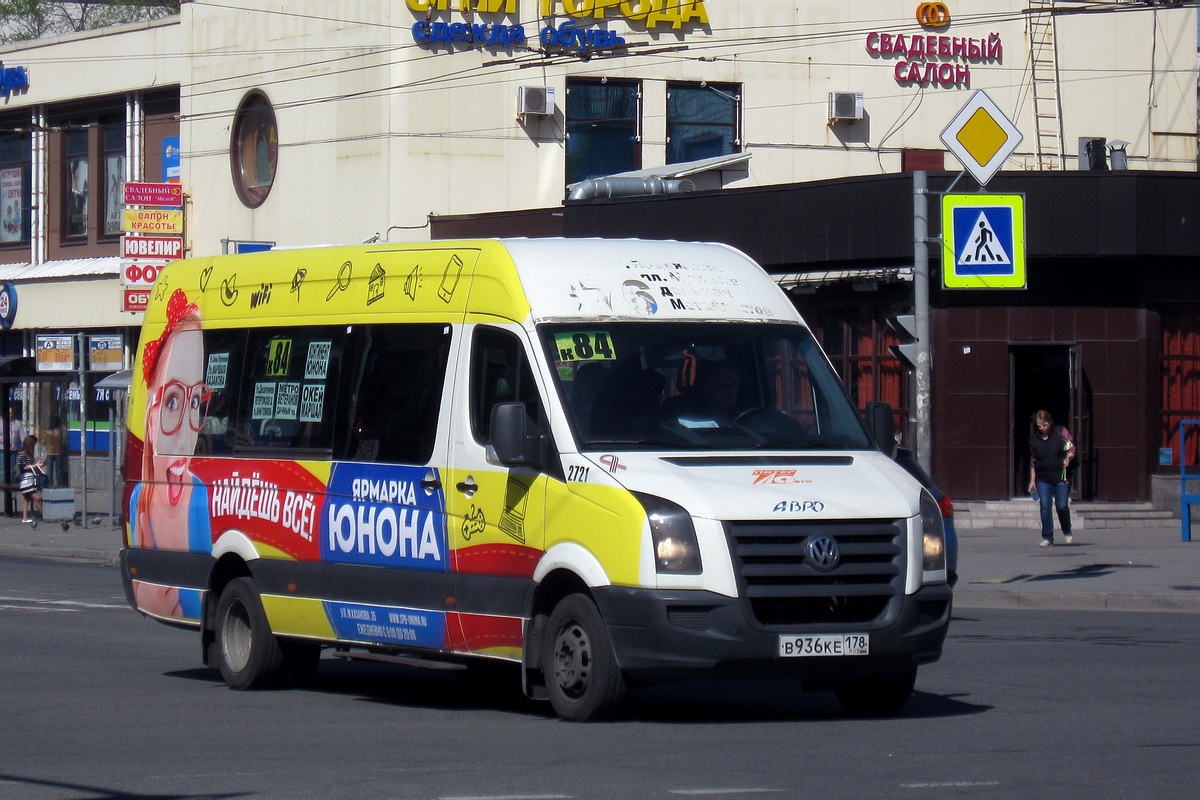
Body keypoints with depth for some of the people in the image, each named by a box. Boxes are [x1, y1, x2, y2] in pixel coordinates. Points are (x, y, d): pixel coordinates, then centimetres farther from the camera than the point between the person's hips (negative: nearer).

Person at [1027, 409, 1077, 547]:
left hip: (1061, 476, -2)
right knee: (1045, 507, -6)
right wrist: (1032, 480, 13)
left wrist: (1068, 458, -25)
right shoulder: (1034, 439, 9)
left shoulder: (1061, 432, 1)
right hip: (1043, 479, 2)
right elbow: (1032, 462, 15)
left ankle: (1067, 533, 22)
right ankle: (1047, 538, 1)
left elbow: (1071, 447, -4)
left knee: (1062, 506, -3)